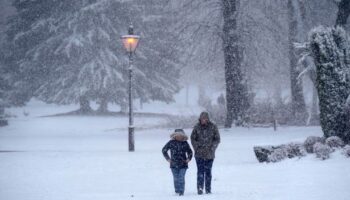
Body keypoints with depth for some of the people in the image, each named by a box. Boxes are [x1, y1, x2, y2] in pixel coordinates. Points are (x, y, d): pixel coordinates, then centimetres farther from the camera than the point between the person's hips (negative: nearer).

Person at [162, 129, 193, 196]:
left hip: (183, 164, 0)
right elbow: (164, 150, 11)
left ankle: (181, 191, -8)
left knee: (181, 178, -10)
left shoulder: (185, 143, 4)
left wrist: (189, 158, 5)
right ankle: (177, 191, 15)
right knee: (176, 178, 3)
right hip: (174, 164, 0)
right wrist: (168, 158, 4)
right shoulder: (171, 143, 0)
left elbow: (189, 152, 19)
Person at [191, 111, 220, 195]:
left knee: (208, 171, 6)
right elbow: (192, 138, 7)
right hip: (199, 153, -1)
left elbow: (217, 139, 3)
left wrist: (212, 148, -8)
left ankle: (208, 189, 13)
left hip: (209, 154, 1)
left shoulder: (213, 127, 0)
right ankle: (200, 188, -17)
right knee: (200, 171, -11)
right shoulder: (197, 127, 1)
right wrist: (197, 148, -5)